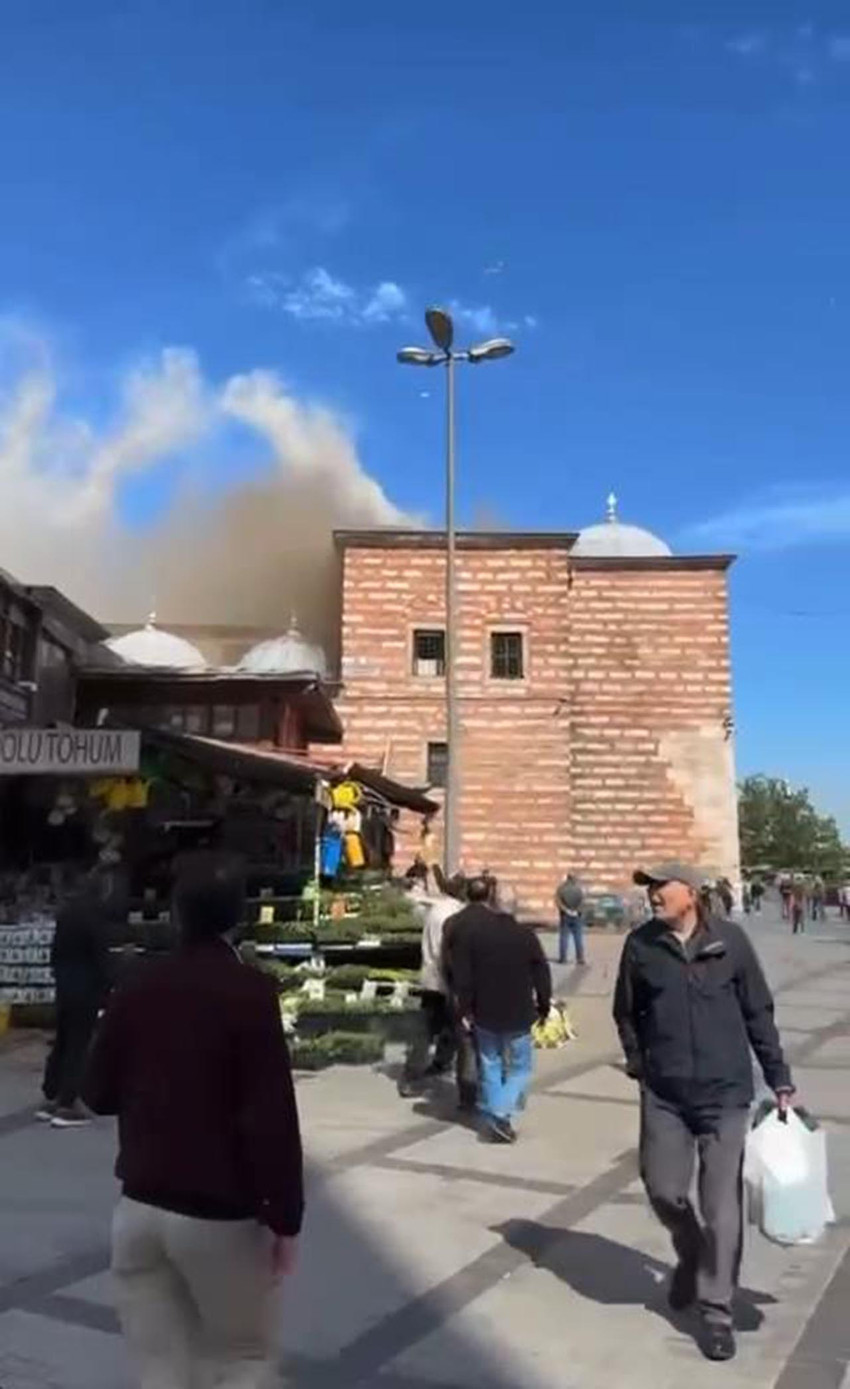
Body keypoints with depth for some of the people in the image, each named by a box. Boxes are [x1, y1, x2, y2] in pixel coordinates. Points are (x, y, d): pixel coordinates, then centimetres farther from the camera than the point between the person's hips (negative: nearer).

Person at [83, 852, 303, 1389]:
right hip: (221, 1216, -4)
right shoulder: (249, 991, -15)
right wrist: (285, 1217, -11)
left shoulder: (135, 991, 1)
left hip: (139, 1208, 5)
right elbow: (272, 1116, -18)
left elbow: (100, 1094, 11)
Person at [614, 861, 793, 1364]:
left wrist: (780, 1080, 2)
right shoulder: (641, 944, -4)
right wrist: (638, 1062, 2)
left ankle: (717, 1311, 18)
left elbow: (759, 1013, 1)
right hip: (663, 1094, 2)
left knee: (722, 1205, 2)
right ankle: (691, 1256, 40)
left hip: (726, 1092, -2)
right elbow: (626, 1012, 9)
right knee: (664, 1190, 9)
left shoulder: (730, 939, -7)